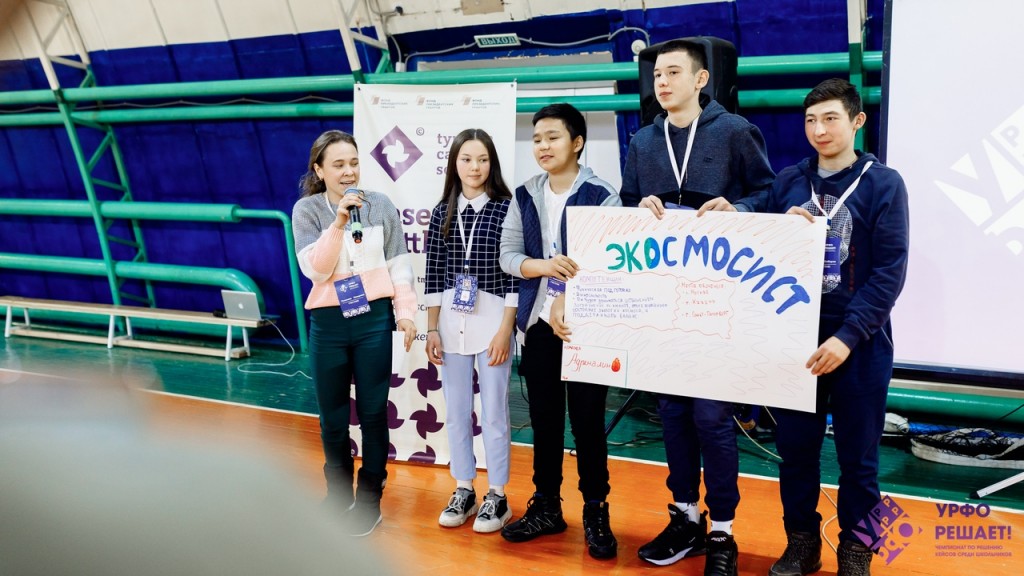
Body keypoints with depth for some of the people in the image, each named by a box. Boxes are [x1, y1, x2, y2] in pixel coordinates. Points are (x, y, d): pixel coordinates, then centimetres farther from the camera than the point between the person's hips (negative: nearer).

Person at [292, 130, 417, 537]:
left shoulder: (381, 205, 1)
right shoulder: (307, 209, 0)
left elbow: (399, 265, 3)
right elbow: (315, 269, -11)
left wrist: (406, 313, -2)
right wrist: (339, 222, -20)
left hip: (374, 319, 0)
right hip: (328, 323, 1)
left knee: (373, 413, 5)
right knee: (333, 418, 12)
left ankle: (369, 499, 20)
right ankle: (337, 496, 30)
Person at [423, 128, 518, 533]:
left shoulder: (506, 208, -4)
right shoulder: (442, 212, 7)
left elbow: (515, 274, -5)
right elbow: (433, 275, 8)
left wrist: (505, 329, -9)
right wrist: (432, 329, 5)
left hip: (492, 319, -4)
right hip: (450, 321, 4)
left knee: (494, 412, 3)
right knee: (456, 412, 11)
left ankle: (497, 497, 17)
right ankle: (464, 491, 26)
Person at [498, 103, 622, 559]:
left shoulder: (601, 195, -5)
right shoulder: (525, 196, 9)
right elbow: (507, 255, 4)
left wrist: (567, 302, -19)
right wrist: (544, 266, -16)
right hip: (538, 322, 4)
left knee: (587, 418, 2)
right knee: (544, 418, 11)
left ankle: (596, 513, 17)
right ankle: (546, 506, 25)